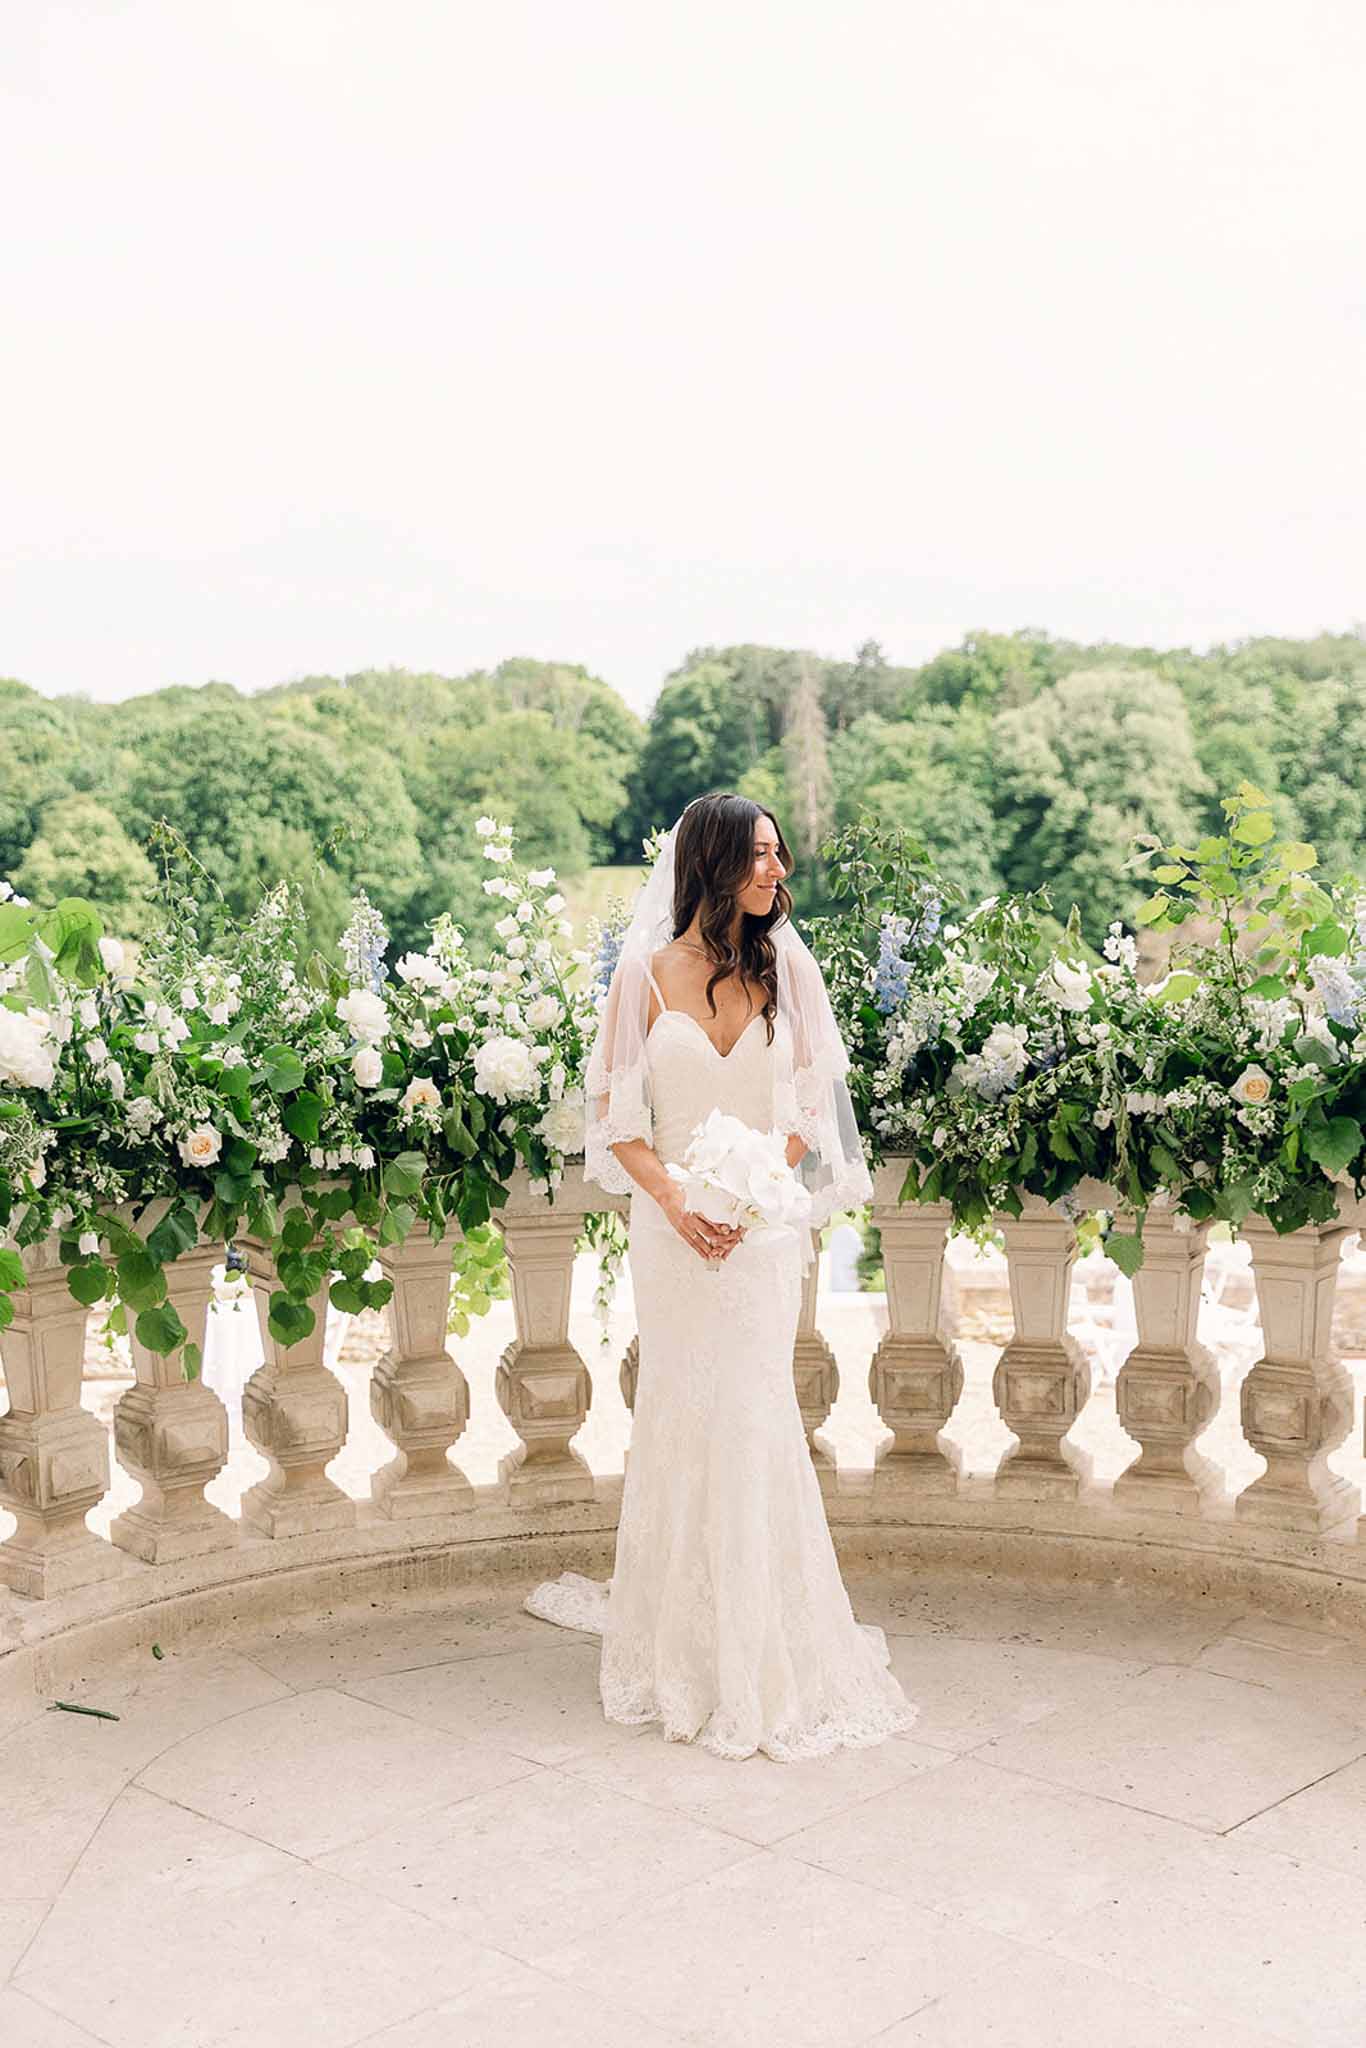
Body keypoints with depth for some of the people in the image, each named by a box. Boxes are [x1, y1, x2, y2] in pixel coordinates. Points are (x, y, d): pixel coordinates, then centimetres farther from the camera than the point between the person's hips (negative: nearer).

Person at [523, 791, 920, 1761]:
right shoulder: (646, 974, -1)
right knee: (681, 1417, 6)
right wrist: (675, 1203, -13)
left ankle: (762, 1649, 16)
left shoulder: (786, 969, 3)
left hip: (764, 1226, 0)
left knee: (751, 1416, 2)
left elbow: (811, 1105, 3)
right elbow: (617, 1115, 0)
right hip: (673, 1226, 0)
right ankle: (685, 1643, 20)